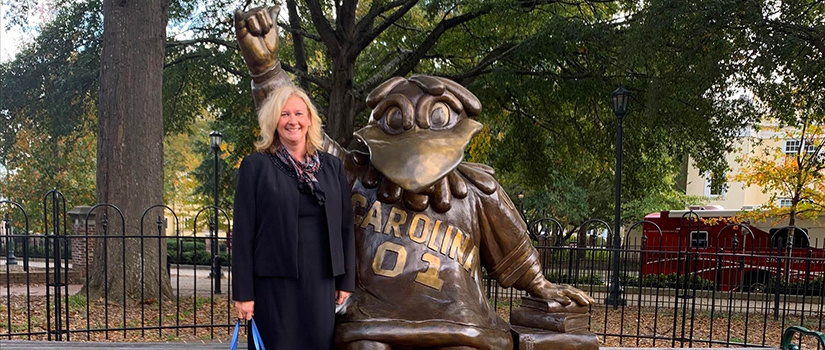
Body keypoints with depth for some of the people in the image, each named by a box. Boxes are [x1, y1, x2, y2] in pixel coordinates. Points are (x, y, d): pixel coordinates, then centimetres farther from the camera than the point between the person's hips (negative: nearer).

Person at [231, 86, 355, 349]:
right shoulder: (256, 166, -1)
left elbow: (345, 225, 12)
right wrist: (243, 292, -6)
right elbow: (243, 232, -3)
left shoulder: (332, 166, 9)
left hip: (321, 282, 3)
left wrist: (346, 280, 9)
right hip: (274, 284, -3)